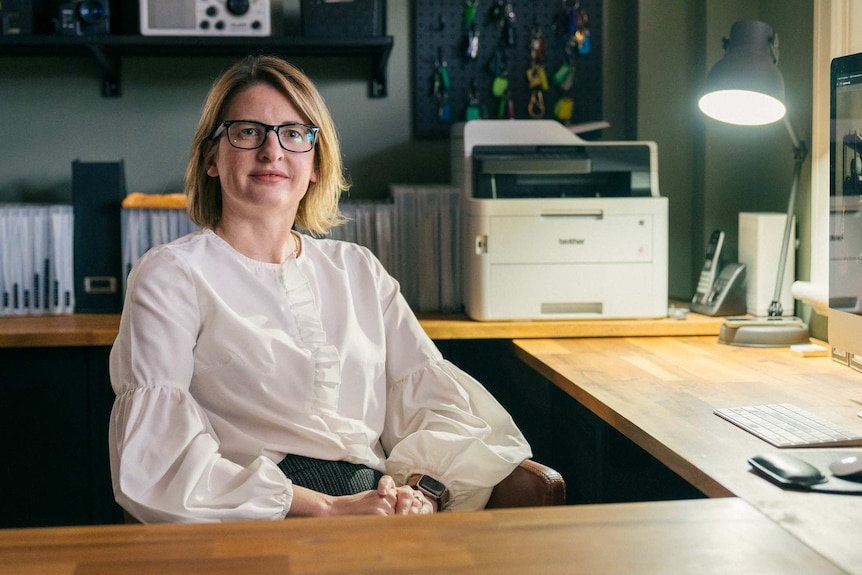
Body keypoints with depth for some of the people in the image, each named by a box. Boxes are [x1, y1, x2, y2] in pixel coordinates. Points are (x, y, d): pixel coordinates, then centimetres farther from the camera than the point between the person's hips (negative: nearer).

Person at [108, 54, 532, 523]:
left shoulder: (358, 270, 21)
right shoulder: (169, 276, 6)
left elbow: (440, 400, 13)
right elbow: (157, 458, -8)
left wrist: (424, 490, -10)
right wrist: (328, 508, -17)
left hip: (378, 507, 4)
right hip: (263, 525, -4)